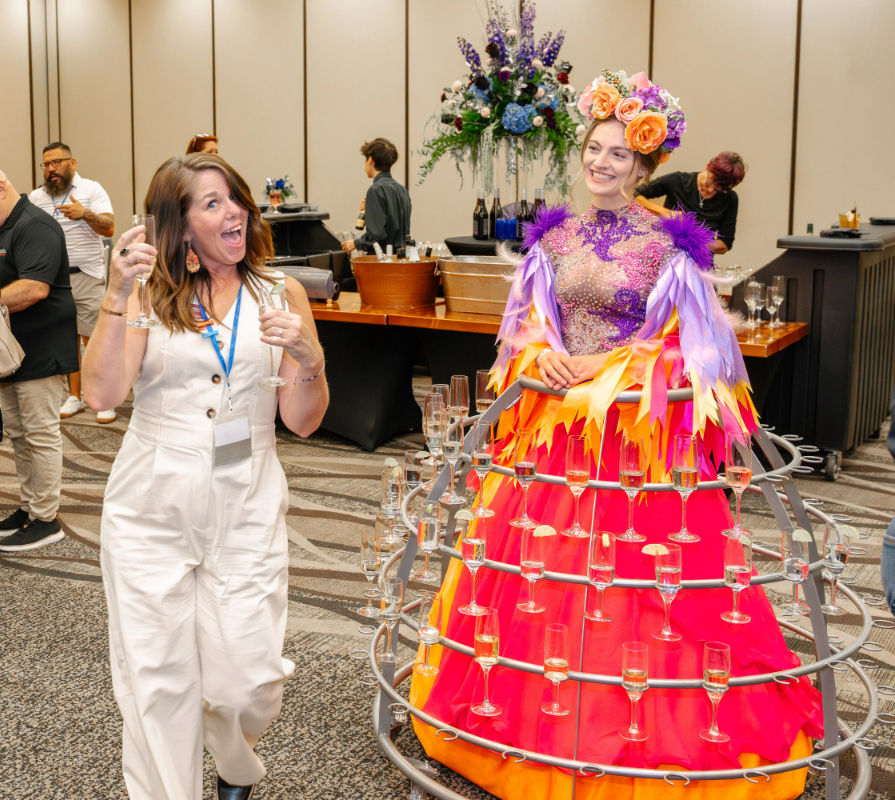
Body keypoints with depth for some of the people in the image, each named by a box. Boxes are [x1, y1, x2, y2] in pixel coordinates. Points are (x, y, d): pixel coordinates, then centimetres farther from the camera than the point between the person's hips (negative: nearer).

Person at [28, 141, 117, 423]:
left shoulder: (91, 189, 1)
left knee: (93, 338, -5)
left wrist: (85, 214, -28)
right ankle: (74, 396, 16)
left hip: (86, 275, -3)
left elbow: (109, 229, -11)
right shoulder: (36, 197, 12)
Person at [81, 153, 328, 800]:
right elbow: (102, 393, -10)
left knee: (248, 681, 0)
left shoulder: (279, 292, 6)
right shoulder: (150, 294, 3)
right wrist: (117, 298, -18)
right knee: (159, 677, 4)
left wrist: (309, 358, -14)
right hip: (152, 508, 0)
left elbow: (302, 421, 4)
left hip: (246, 507, 1)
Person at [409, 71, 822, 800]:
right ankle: (547, 714, 26)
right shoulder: (555, 237, 8)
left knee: (633, 577, 0)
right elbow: (526, 321, 14)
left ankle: (646, 728, 17)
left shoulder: (668, 245, -5)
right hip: (555, 423, 5)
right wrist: (541, 357, -7)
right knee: (544, 569, 8)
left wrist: (614, 376, -15)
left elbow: (696, 337, -7)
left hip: (637, 429, -4)